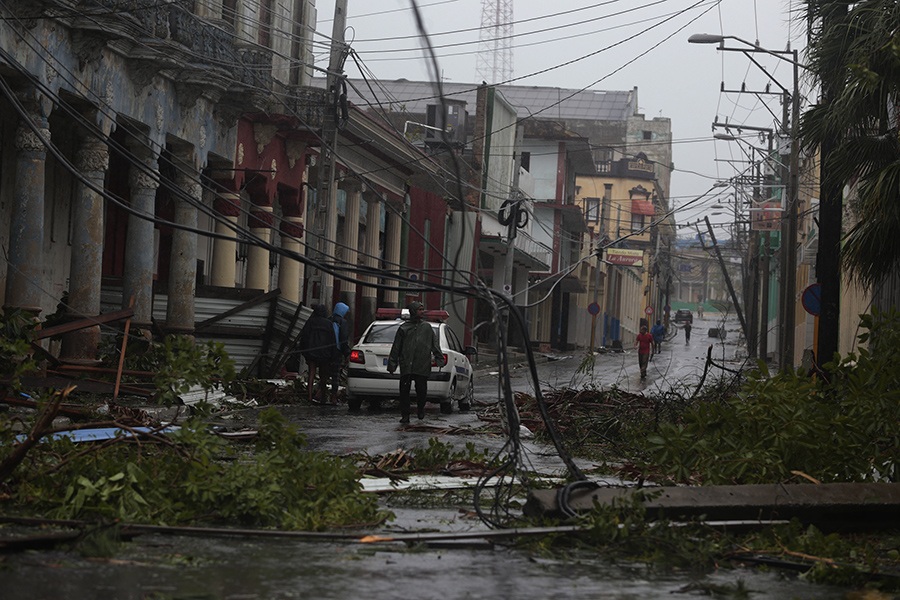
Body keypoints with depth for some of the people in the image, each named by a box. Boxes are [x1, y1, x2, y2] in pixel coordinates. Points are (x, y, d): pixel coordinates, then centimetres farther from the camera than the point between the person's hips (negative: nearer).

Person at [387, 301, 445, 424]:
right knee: (404, 391, -3)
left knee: (421, 390, 1)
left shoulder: (427, 327, 12)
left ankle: (420, 409, 26)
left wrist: (439, 359, 0)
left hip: (422, 367, 0)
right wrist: (392, 364, 7)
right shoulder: (403, 328, 10)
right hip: (406, 366, 0)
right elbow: (396, 348, 11)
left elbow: (435, 345, 11)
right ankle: (405, 415, 3)